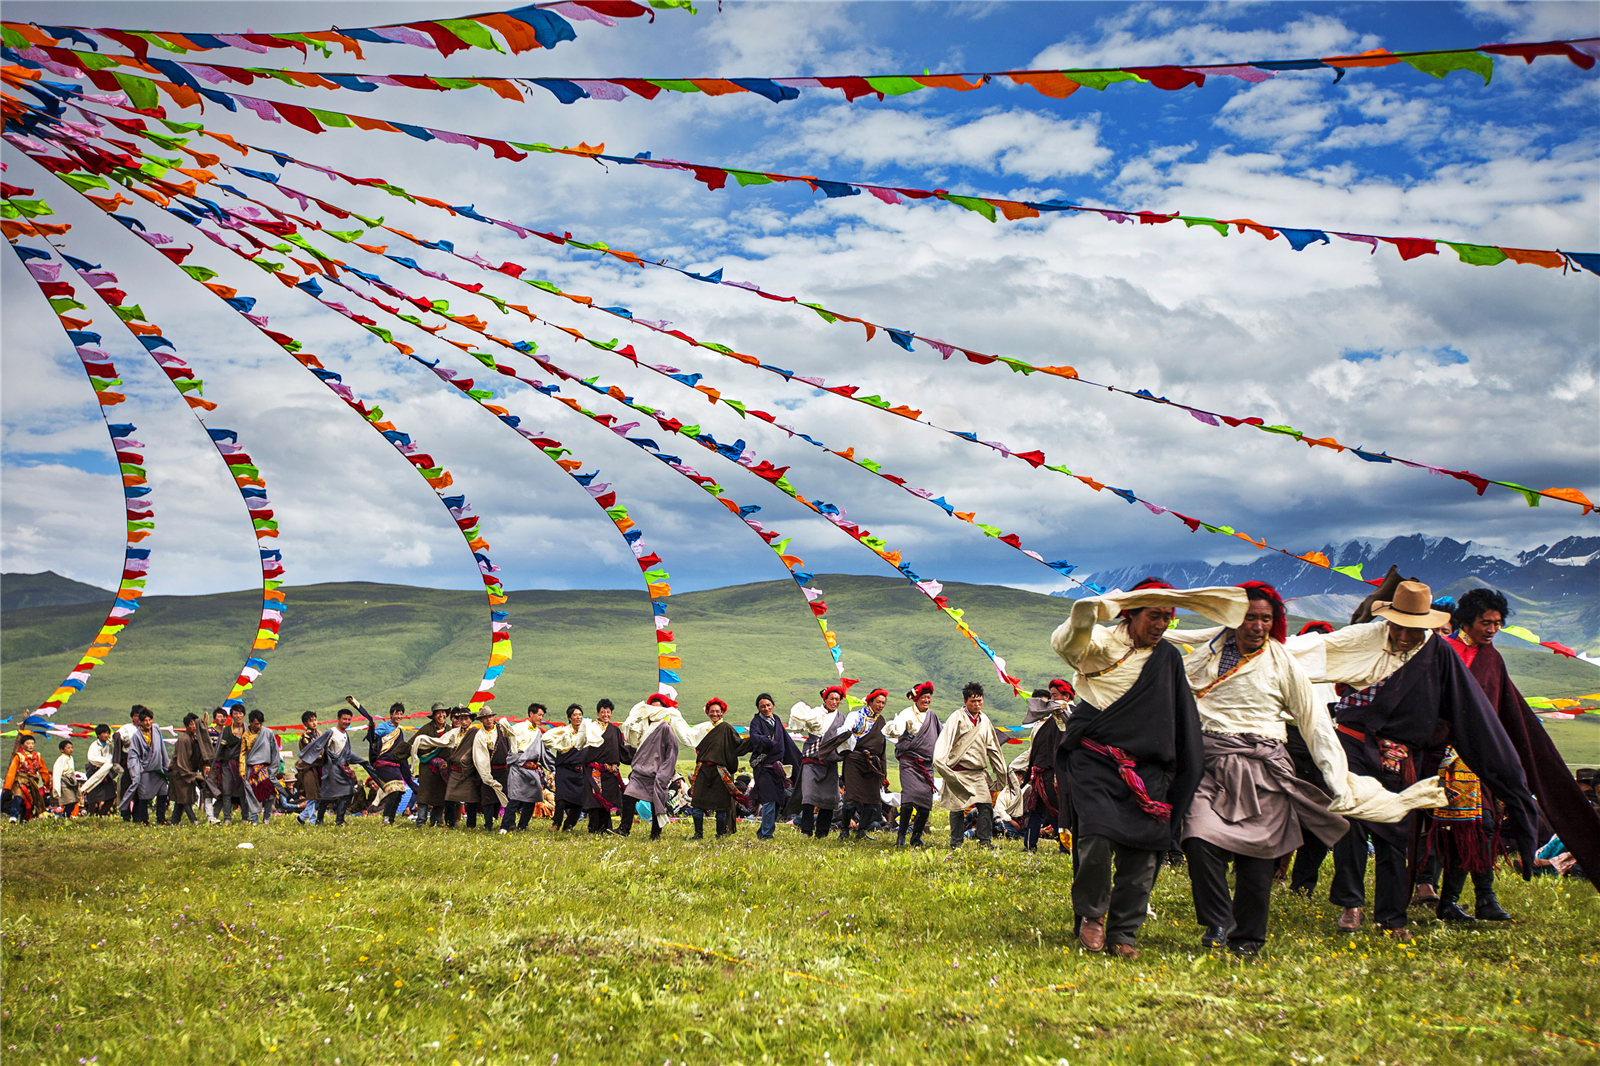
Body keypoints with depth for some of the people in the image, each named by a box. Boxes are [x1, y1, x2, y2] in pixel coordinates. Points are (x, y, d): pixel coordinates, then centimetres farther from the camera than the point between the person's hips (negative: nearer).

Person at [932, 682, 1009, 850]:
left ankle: (985, 841, -1)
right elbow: (944, 742, -12)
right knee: (957, 808, 0)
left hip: (979, 773, 4)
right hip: (958, 772, -4)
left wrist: (1001, 773, 22)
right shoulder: (957, 718, -4)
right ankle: (955, 843, 11)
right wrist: (940, 762, -28)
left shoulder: (984, 720, 13)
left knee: (986, 805, -8)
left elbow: (993, 748, 21)